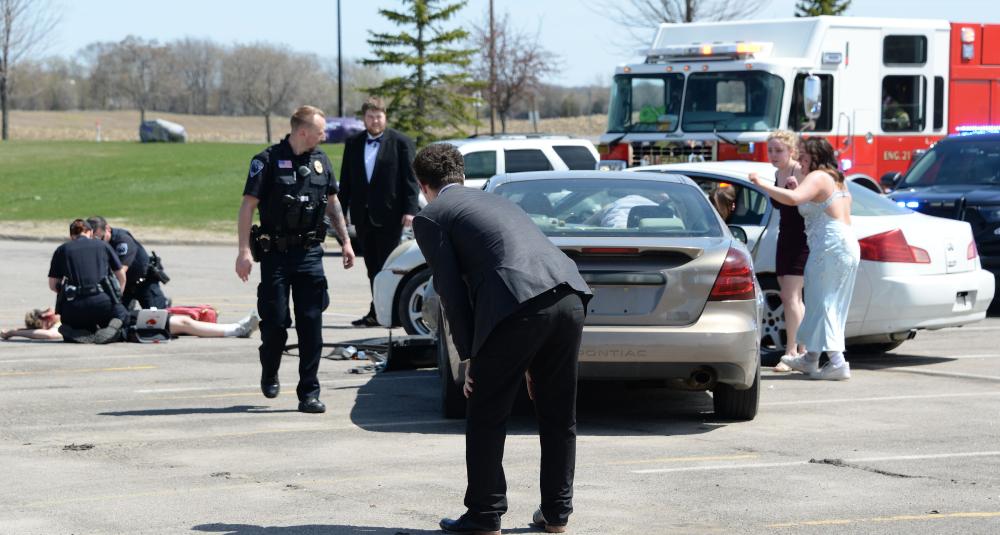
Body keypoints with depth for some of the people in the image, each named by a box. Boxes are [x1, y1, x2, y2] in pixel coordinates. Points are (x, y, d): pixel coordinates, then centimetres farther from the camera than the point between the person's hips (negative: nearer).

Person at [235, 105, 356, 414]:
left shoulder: (320, 161, 10)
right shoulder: (268, 161, -7)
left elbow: (332, 202, 21)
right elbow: (248, 206, -8)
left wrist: (345, 241, 15)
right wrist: (244, 251, -14)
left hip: (310, 254, 4)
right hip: (275, 254, -4)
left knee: (311, 324, -1)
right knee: (275, 321, -2)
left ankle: (309, 394, 2)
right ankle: (269, 374, 26)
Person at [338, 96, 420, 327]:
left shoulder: (401, 143, -1)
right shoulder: (353, 143, 11)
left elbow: (410, 179, -4)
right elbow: (346, 180, 13)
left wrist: (409, 210, -11)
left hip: (389, 215, -4)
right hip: (363, 215, 5)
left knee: (386, 267, -3)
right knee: (372, 267, 7)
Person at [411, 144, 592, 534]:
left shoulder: (430, 217, 11)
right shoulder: (492, 201, 32)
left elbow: (451, 288, 5)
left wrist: (469, 356, 12)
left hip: (517, 307, -7)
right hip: (568, 297, 7)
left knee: (487, 417, 8)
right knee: (558, 414, 19)